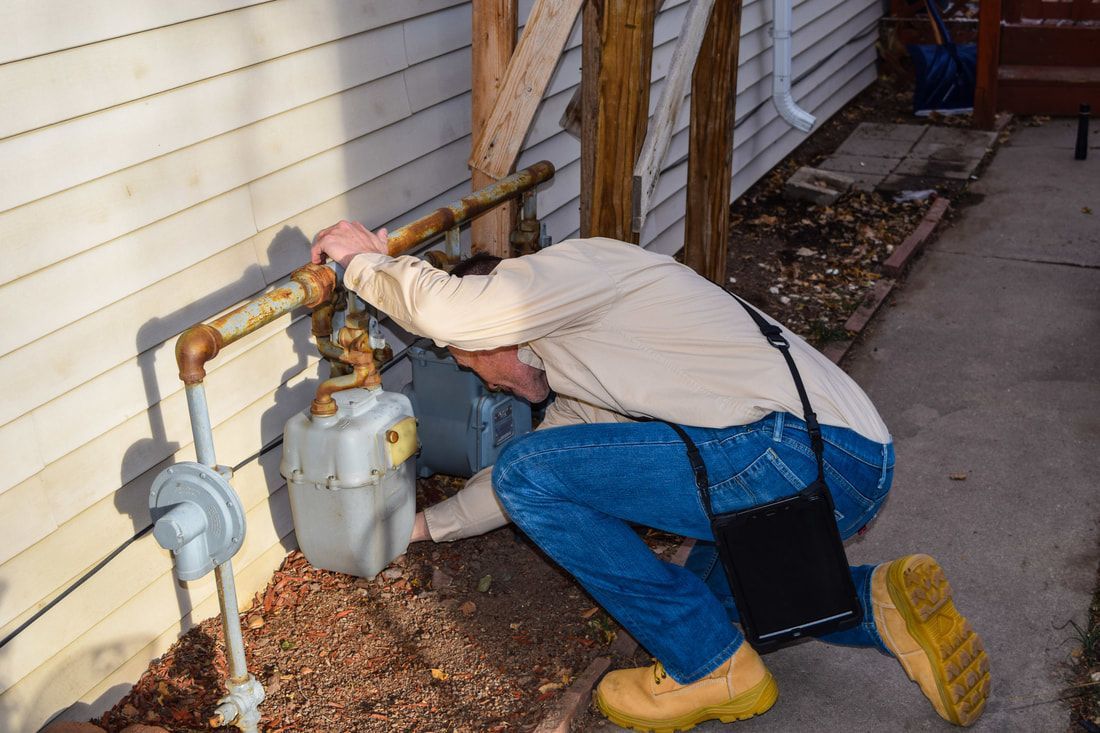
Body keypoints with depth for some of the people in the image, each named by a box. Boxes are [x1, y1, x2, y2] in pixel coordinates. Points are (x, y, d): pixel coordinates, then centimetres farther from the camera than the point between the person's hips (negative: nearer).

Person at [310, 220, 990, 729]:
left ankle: (710, 666, 0)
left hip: (804, 448, -11)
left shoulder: (575, 263, 0)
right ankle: (881, 602, 10)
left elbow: (447, 309, -14)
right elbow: (528, 476, 40)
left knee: (531, 474, -7)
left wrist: (367, 260, 6)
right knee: (707, 592, 33)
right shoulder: (583, 391, 29)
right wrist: (427, 524, 46)